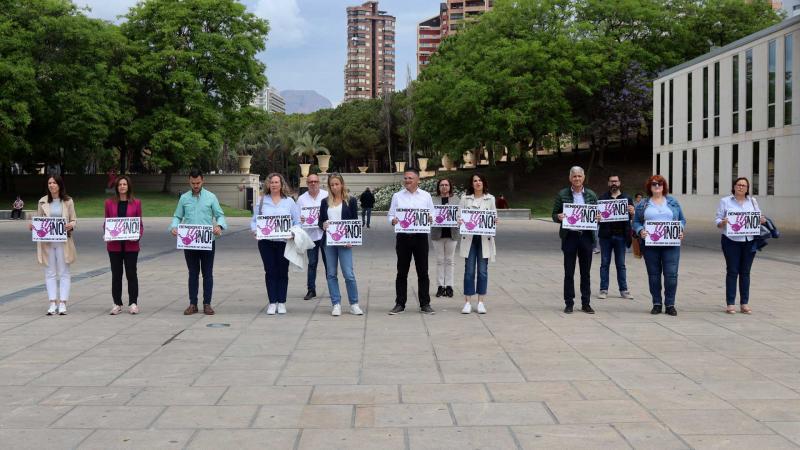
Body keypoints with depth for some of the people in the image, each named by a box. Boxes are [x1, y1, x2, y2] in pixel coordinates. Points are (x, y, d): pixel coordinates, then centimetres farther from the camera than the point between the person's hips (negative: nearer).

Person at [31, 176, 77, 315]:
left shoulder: (68, 201, 2)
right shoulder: (42, 201, 7)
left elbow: (74, 219, 5)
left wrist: (71, 225, -17)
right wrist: (32, 225, -10)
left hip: (63, 241, -2)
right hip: (47, 241, 2)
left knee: (64, 273, 1)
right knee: (50, 273, 4)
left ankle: (62, 304, 4)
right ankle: (52, 303, 8)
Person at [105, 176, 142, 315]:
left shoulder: (136, 203, 4)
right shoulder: (110, 203, 6)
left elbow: (140, 223, 5)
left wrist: (138, 235, -12)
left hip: (131, 245, -1)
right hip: (114, 245, 1)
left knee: (131, 273, 3)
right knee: (116, 274, 7)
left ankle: (133, 303, 11)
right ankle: (117, 304, 15)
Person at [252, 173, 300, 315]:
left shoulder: (289, 202, 7)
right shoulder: (262, 201, 8)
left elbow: (297, 222, 5)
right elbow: (254, 220, 7)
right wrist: (255, 230, -13)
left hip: (284, 241, 0)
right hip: (266, 241, 0)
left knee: (283, 272, 4)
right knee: (270, 272, 1)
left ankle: (282, 303, 12)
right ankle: (272, 303, 7)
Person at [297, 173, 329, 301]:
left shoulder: (327, 196, 2)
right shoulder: (302, 199, 7)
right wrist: (300, 219, -14)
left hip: (325, 234, -1)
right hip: (310, 235, 2)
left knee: (328, 263, 2)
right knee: (312, 263, 7)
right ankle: (311, 290, 13)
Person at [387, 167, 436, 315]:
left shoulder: (426, 196, 8)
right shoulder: (397, 196, 9)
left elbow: (433, 216, 8)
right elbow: (391, 216, 7)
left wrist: (430, 218, -15)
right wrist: (393, 220, -15)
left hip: (421, 236, 0)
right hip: (403, 236, 0)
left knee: (423, 271, 3)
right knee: (402, 271, 5)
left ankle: (425, 304, 9)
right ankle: (400, 304, 11)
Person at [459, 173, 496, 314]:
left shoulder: (490, 199, 8)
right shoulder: (465, 199, 7)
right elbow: (459, 216, 6)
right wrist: (460, 221, -15)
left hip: (484, 238, 0)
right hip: (469, 238, 0)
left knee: (483, 270, 2)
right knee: (469, 270, -1)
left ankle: (481, 302, 9)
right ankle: (467, 302, 4)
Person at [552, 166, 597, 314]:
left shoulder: (591, 195, 9)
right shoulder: (562, 194, 4)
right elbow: (554, 215, 5)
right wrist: (559, 217, -16)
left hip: (586, 235, 1)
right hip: (569, 236, -1)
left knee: (586, 272, 6)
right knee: (569, 272, 2)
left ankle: (586, 303, 13)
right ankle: (569, 303, 9)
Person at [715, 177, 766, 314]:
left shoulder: (752, 201, 13)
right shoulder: (725, 201, 4)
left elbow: (759, 218, 15)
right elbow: (717, 220, 1)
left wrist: (763, 220, -7)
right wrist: (723, 222, -21)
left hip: (749, 241, 3)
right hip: (731, 241, -3)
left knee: (745, 272, 6)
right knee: (732, 271, -1)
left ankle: (744, 303, 12)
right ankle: (730, 303, 4)